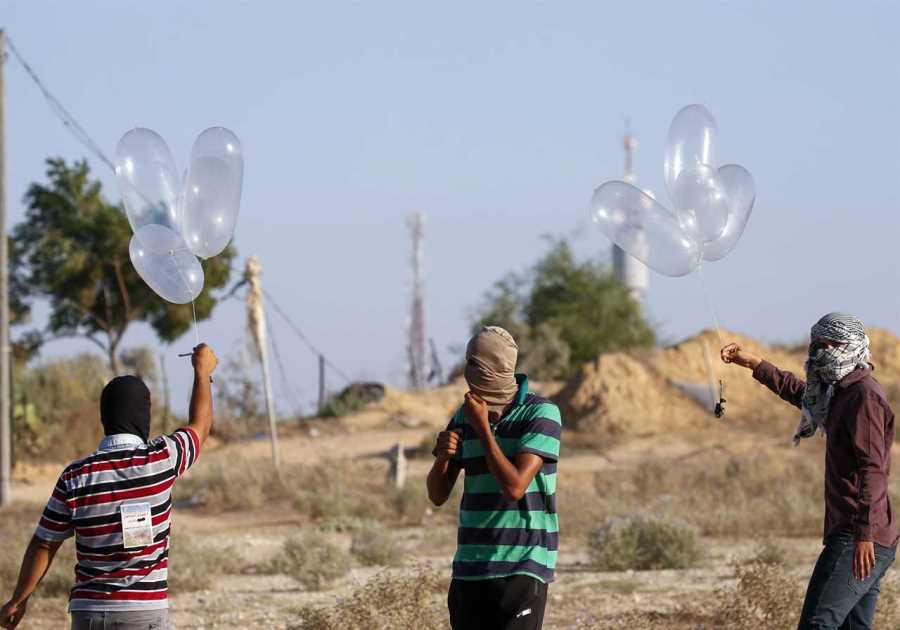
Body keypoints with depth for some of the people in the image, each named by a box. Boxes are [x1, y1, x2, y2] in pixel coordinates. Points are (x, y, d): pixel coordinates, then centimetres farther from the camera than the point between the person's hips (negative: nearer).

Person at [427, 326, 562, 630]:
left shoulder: (541, 413, -9)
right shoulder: (465, 416, 8)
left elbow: (514, 487, -19)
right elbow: (438, 495, 8)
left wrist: (482, 427, -17)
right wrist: (442, 456, -14)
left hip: (522, 567, -6)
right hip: (470, 565, 6)